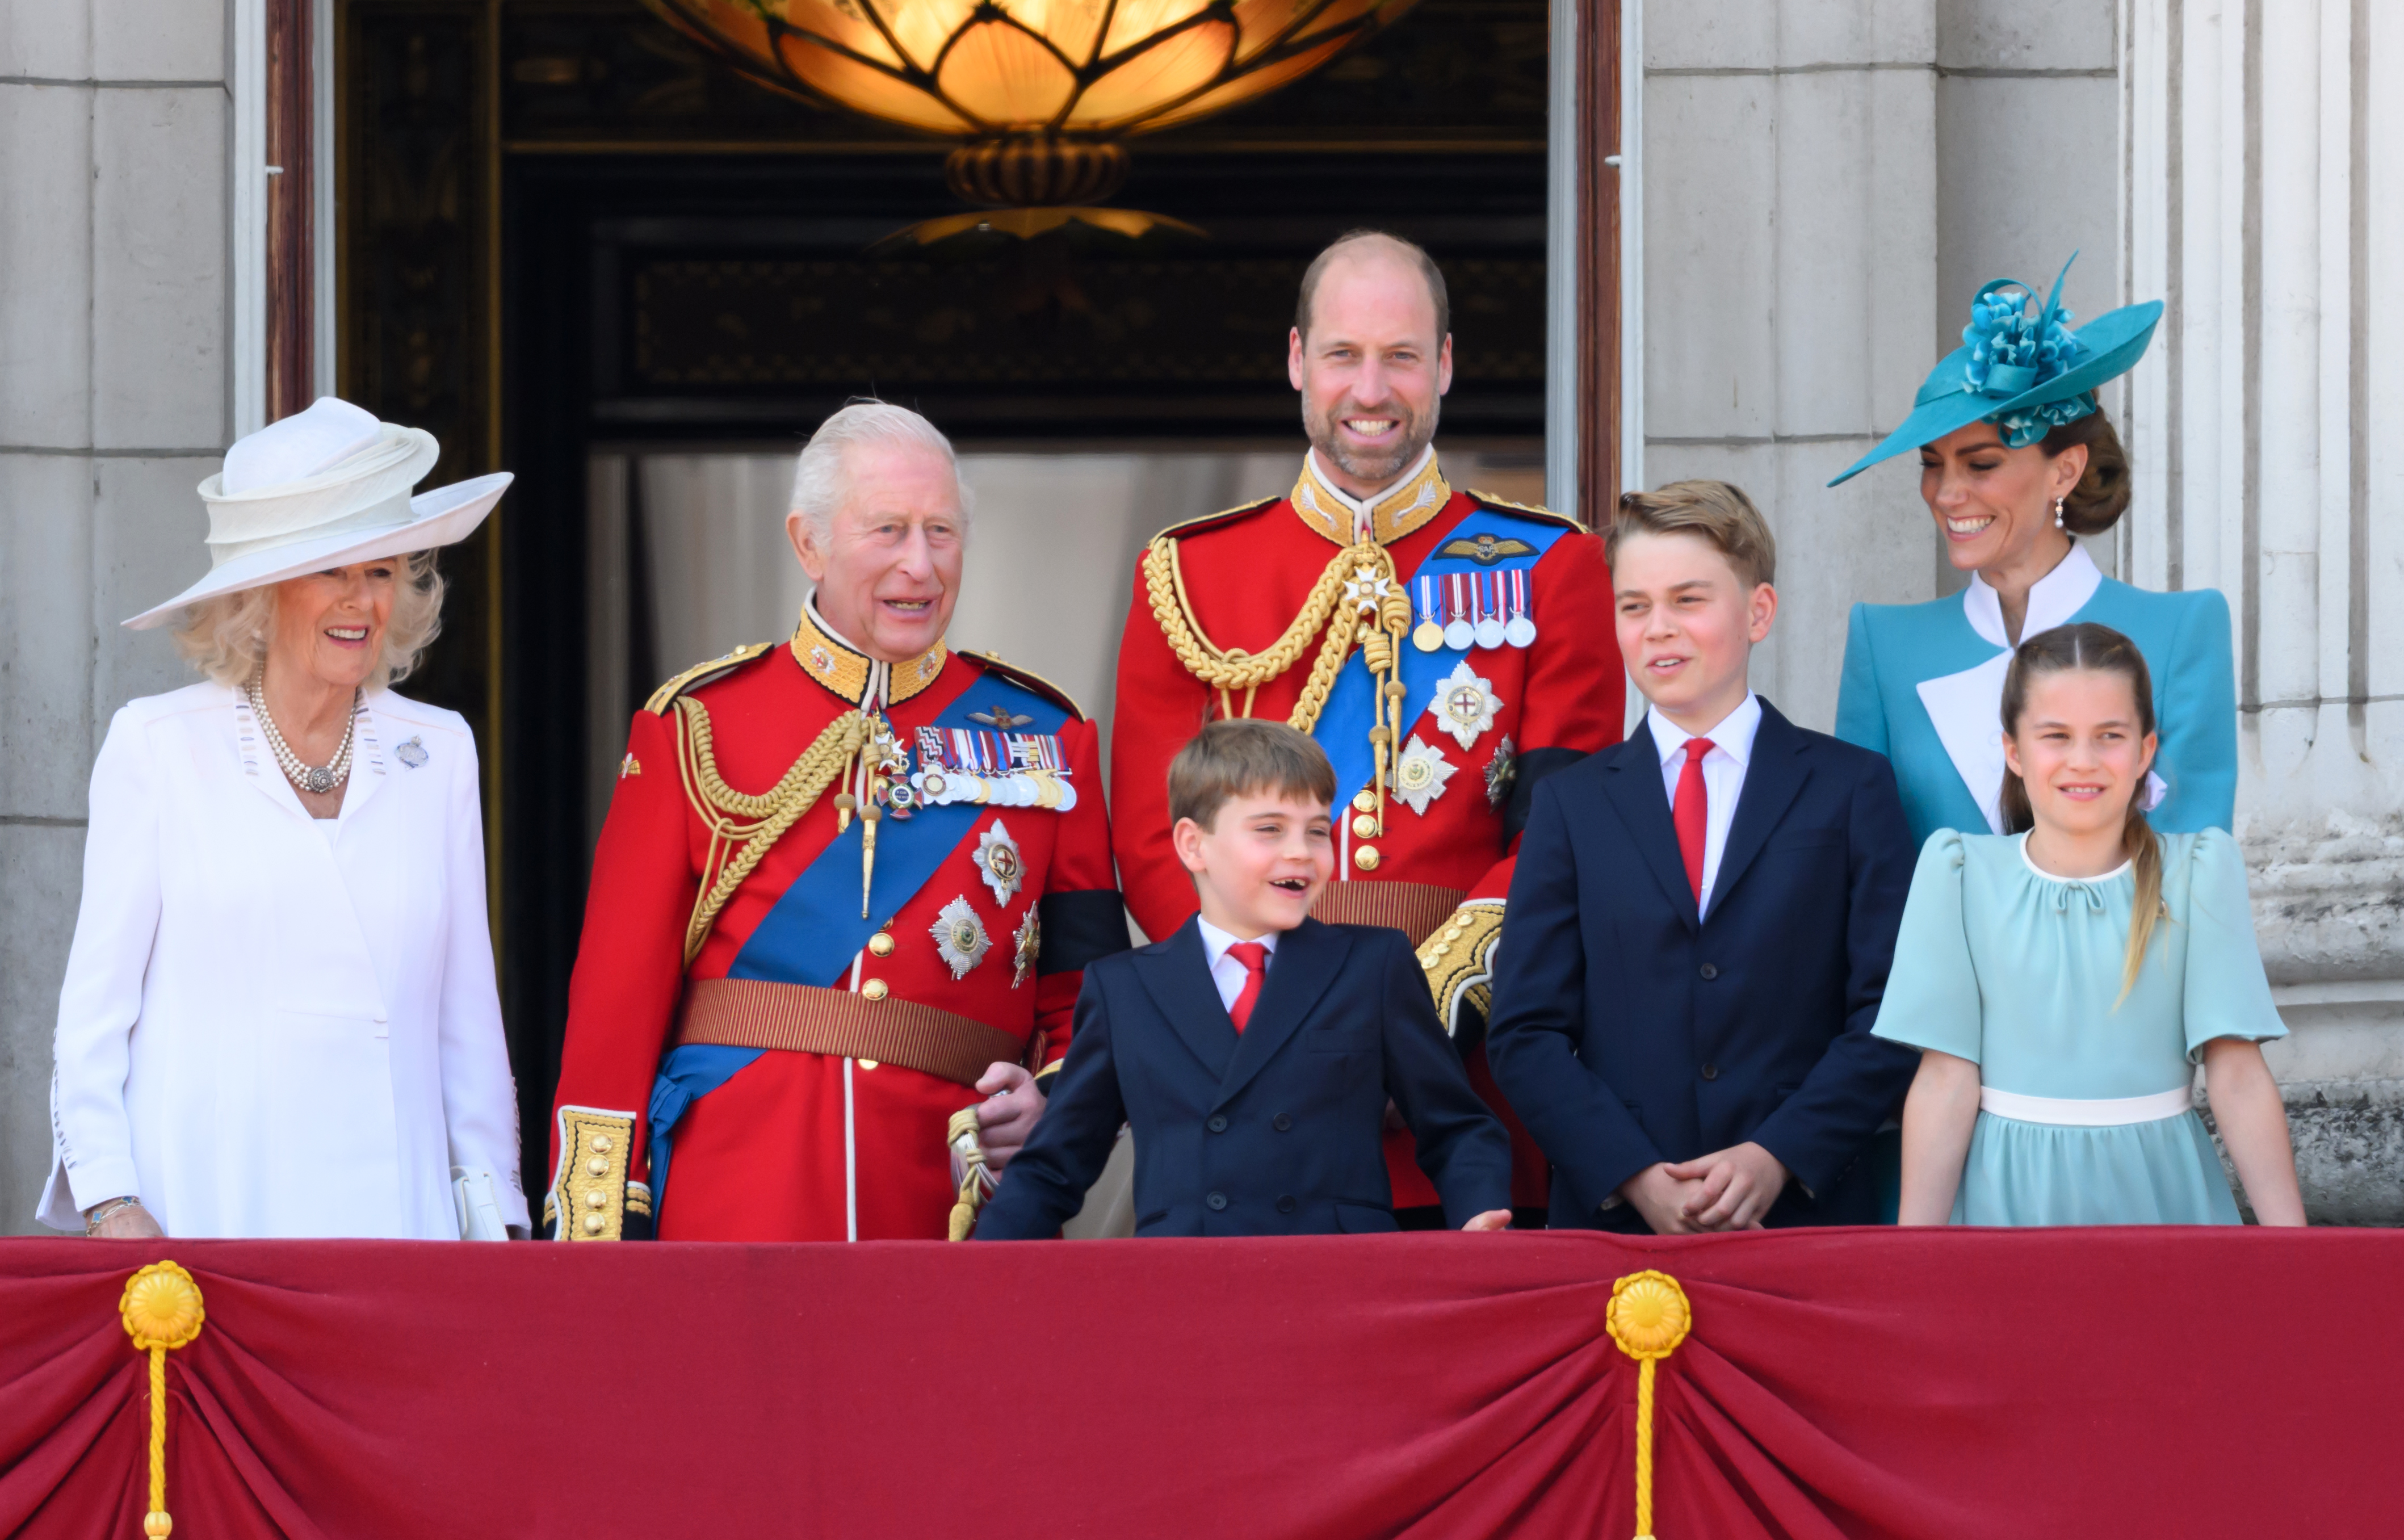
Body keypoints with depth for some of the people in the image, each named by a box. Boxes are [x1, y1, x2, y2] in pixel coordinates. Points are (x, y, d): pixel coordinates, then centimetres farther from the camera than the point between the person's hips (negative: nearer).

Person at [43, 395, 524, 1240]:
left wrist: (492, 1213, 8)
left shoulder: (438, 753, 12)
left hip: (390, 1204, 2)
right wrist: (111, 1201, -7)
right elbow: (94, 1001, 3)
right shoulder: (156, 746, 3)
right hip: (199, 1212, -2)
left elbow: (468, 1011, 14)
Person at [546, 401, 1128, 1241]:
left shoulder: (1044, 737, 10)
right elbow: (618, 991, 2)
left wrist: (1053, 1099, -9)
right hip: (733, 1205, -2)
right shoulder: (698, 724, 4)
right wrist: (596, 1231, -5)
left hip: (951, 1204, 2)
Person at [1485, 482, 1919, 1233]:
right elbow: (1527, 1031, 4)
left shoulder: (1852, 788, 7)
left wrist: (1779, 1158, -13)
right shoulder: (1573, 804, 11)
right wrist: (1634, 1176, -10)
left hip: (1807, 1213, -1)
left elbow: (1889, 1014, 0)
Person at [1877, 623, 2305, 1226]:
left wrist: (2290, 1237, -14)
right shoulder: (1961, 872, 0)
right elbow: (1946, 1079, -4)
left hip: (2160, 1193, 0)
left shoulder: (2198, 871, 0)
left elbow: (2238, 1075, -6)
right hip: (2008, 1196, 0)